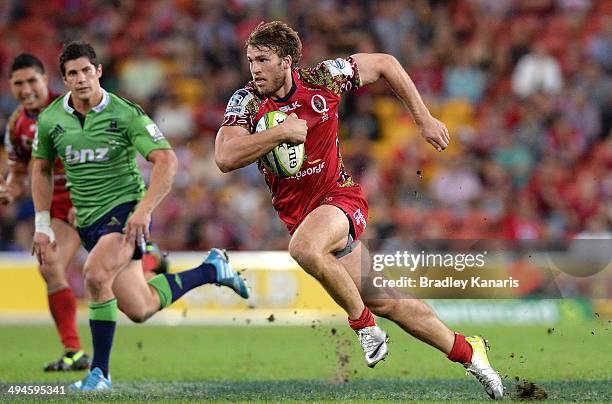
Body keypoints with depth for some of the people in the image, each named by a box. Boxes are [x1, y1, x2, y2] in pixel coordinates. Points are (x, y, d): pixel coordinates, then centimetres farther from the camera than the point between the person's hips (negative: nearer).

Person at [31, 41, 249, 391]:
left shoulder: (125, 114, -13)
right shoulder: (50, 120, 0)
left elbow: (167, 160, -17)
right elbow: (42, 168, 16)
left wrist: (144, 210, -27)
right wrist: (43, 224, 10)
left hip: (126, 210, -5)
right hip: (89, 220, 5)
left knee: (95, 274, -33)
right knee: (140, 310, 7)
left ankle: (100, 372, -18)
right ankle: (211, 270, 35)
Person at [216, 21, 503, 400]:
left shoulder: (323, 78, -11)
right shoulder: (246, 102, -9)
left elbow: (385, 64, 3)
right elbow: (225, 158, -23)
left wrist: (425, 120, 1)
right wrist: (282, 131, -28)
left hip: (340, 196, -3)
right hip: (297, 212, 3)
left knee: (304, 248, -37)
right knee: (382, 301, 7)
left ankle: (364, 323, -15)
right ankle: (467, 351, 23)